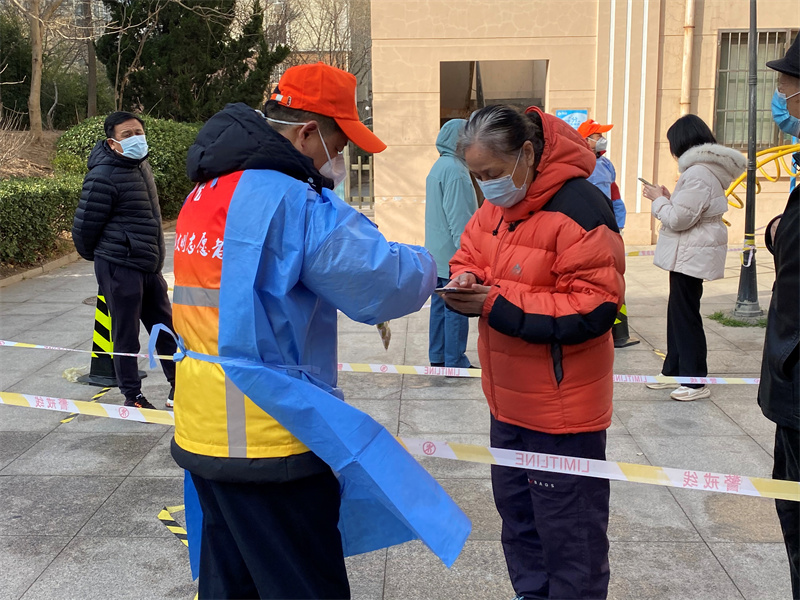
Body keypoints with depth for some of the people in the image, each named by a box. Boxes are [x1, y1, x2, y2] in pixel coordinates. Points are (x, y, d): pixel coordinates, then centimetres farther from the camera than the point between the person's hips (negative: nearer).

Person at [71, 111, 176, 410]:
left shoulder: (142, 166, 10)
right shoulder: (103, 177, -17)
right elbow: (84, 225, -12)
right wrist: (93, 256, 5)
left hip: (150, 266, 8)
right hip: (119, 268, -8)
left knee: (166, 328, 14)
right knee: (126, 334, 3)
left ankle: (178, 385, 27)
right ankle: (132, 396, 16)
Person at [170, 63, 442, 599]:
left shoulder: (206, 193, 11)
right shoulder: (293, 202, -18)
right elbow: (386, 283, -20)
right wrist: (423, 266, 1)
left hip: (203, 430, 9)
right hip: (269, 441, -9)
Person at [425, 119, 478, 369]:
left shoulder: (439, 166, 16)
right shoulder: (454, 169, -16)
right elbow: (459, 216, -21)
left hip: (438, 252, 10)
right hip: (453, 253, -10)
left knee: (440, 304, 14)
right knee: (457, 309, -4)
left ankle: (438, 358, 21)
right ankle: (455, 362, 1)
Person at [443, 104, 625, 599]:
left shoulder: (579, 210, -22)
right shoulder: (498, 204, 5)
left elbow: (593, 310, -25)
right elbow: (470, 253, 16)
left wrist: (495, 303, -25)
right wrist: (467, 279, -9)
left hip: (561, 408, -9)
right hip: (510, 400, 9)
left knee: (568, 533, 4)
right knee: (516, 509, 23)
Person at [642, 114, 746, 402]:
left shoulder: (698, 174, -20)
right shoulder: (703, 170, 14)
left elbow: (678, 219, -20)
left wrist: (658, 199, -6)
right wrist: (668, 198, 10)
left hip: (692, 256, -11)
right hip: (689, 254, 11)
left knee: (686, 316, -4)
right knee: (677, 312, 15)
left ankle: (696, 381, 4)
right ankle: (673, 371, 25)